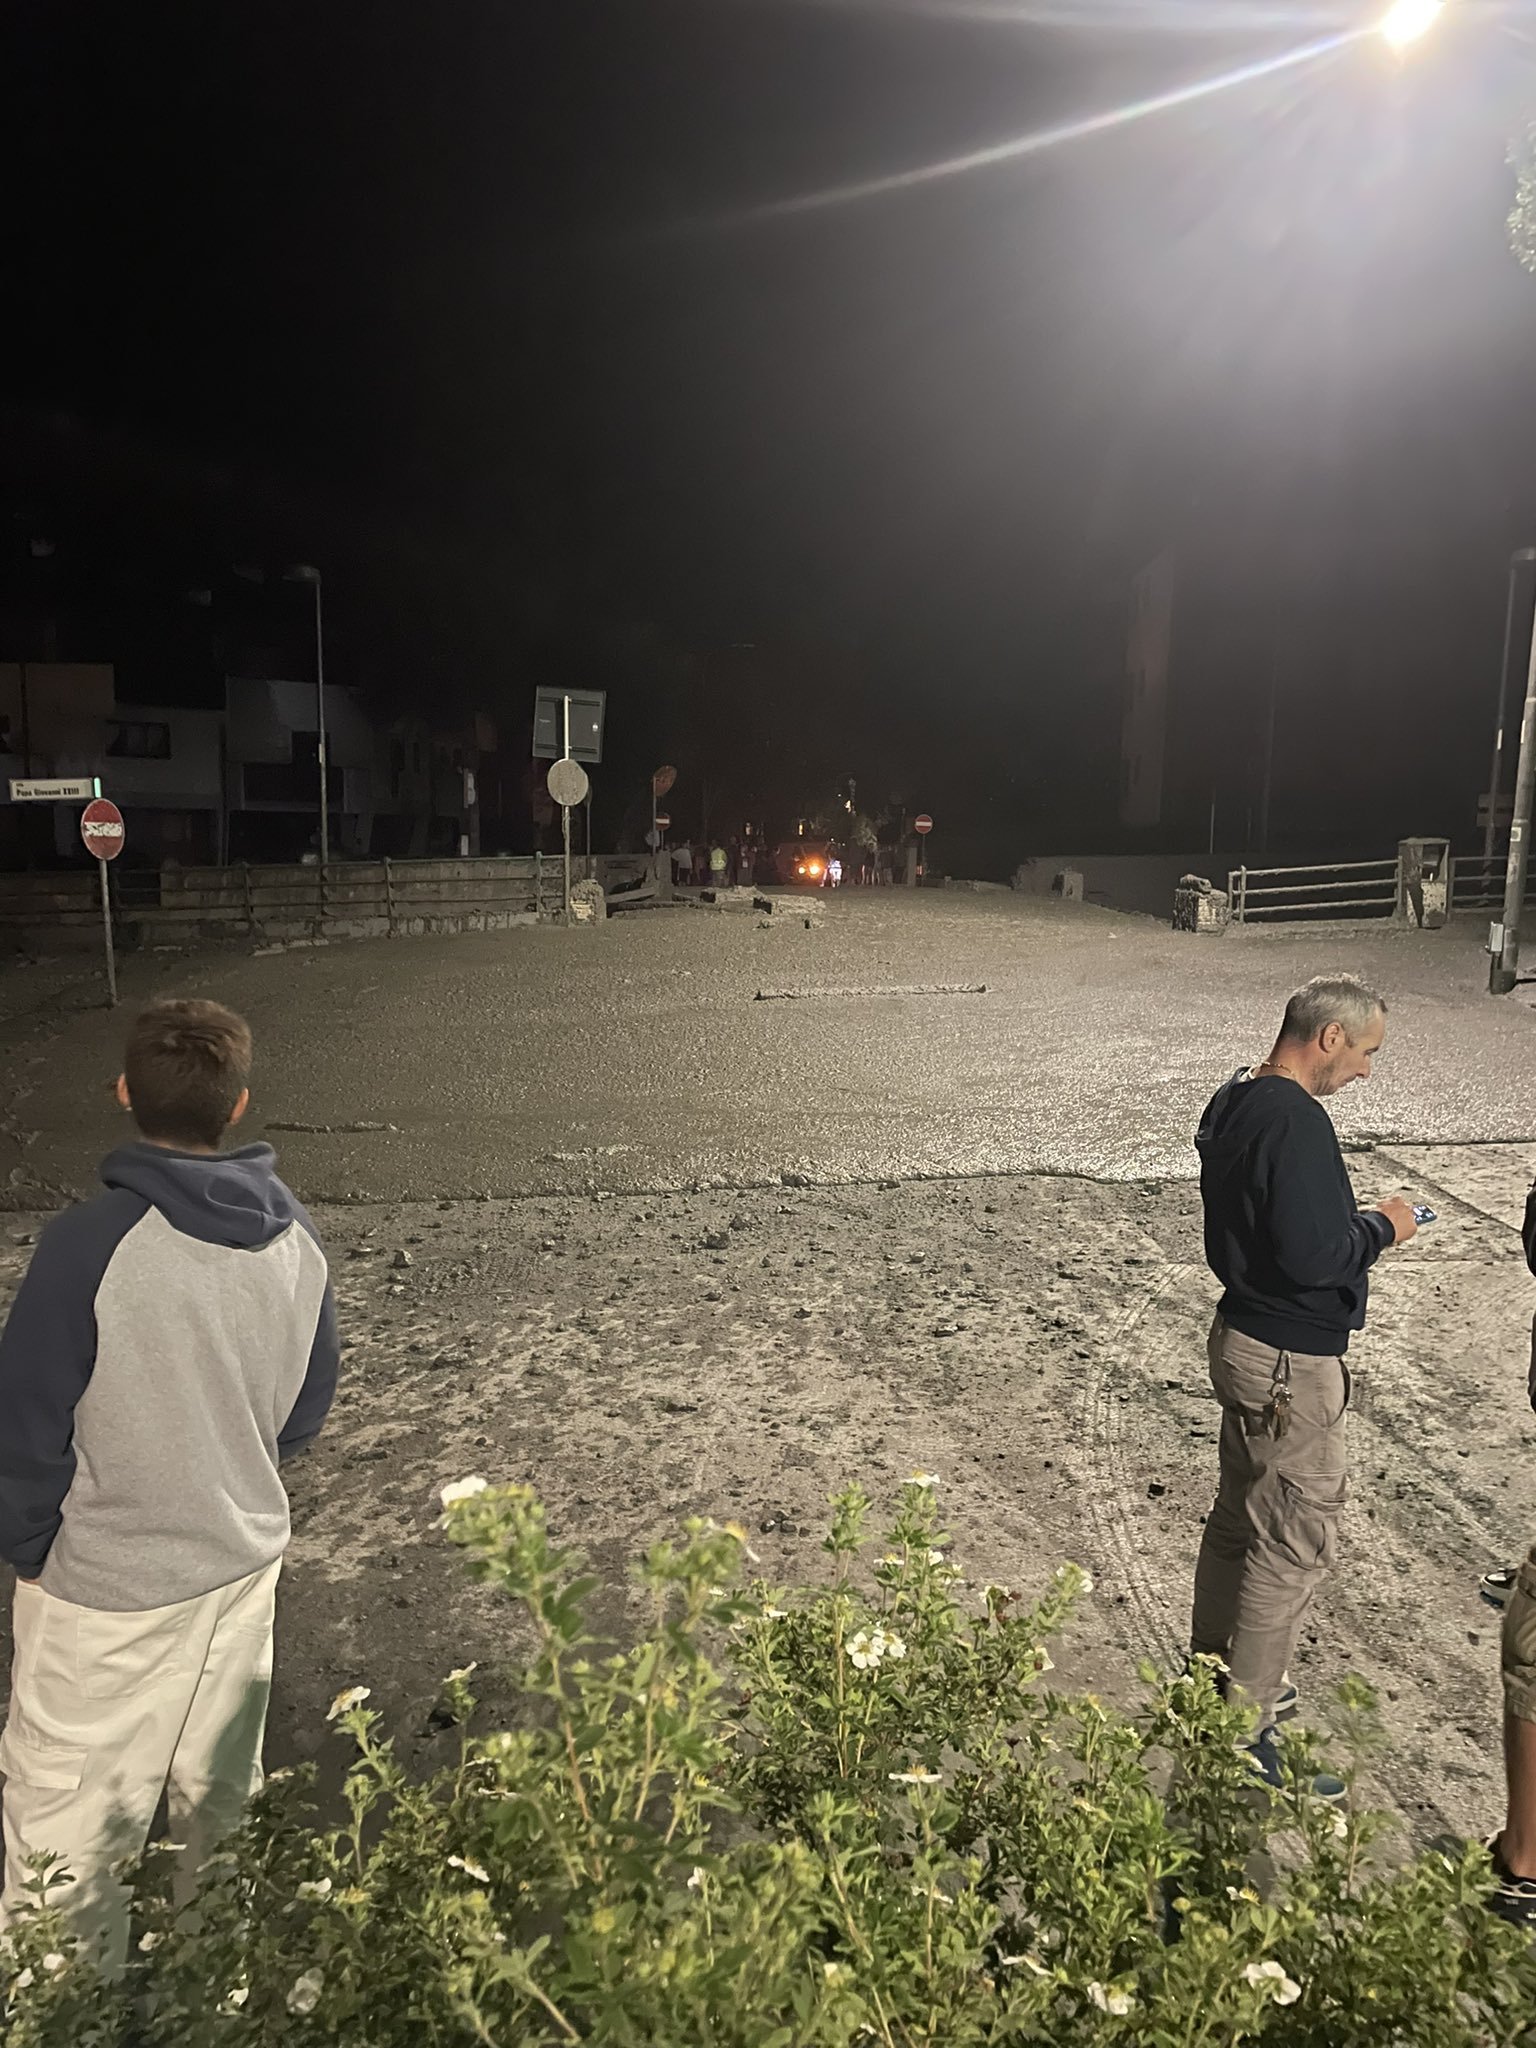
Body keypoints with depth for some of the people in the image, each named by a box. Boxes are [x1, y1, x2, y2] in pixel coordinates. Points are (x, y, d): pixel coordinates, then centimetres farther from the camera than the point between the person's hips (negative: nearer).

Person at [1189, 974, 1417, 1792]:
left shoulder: (1233, 1102, 6)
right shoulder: (1296, 1121, -24)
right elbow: (1312, 1256, -26)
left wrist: (1355, 1223, 10)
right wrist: (1382, 1228, -10)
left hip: (1242, 1338, 10)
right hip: (1291, 1363, -10)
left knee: (1238, 1518, 21)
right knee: (1296, 1543, 2)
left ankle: (1215, 1674, 38)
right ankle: (1242, 1729, 13)